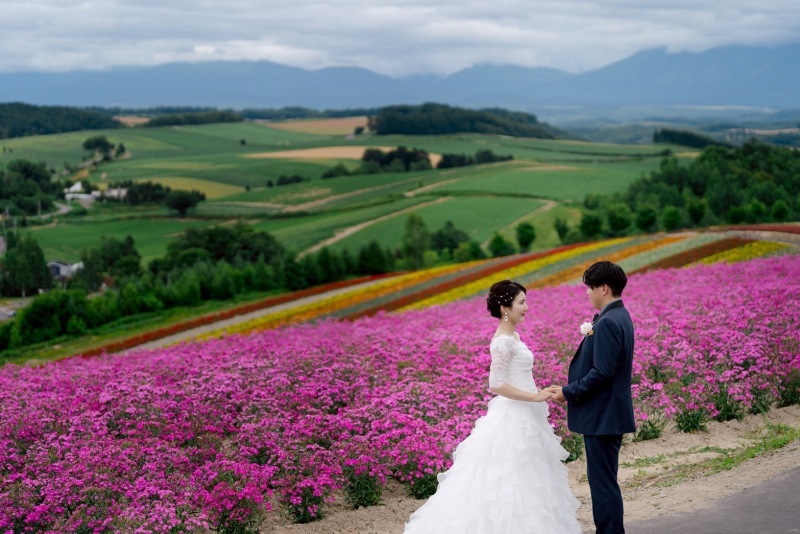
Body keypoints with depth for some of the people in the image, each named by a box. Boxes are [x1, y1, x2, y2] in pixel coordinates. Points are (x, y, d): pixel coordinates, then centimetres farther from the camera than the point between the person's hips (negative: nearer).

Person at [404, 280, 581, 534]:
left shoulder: (511, 336, 11)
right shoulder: (504, 341, -18)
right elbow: (497, 385, -24)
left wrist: (535, 398, 17)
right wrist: (536, 397, -21)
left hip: (520, 418, 10)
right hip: (513, 419, -10)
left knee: (516, 482, 12)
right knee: (511, 483, -5)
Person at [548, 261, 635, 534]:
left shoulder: (608, 322, -20)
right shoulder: (619, 317, 12)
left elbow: (602, 373, -23)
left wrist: (568, 392, -14)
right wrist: (592, 335, 10)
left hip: (603, 416, -11)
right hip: (608, 415, 11)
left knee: (603, 483, -3)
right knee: (603, 482, 17)